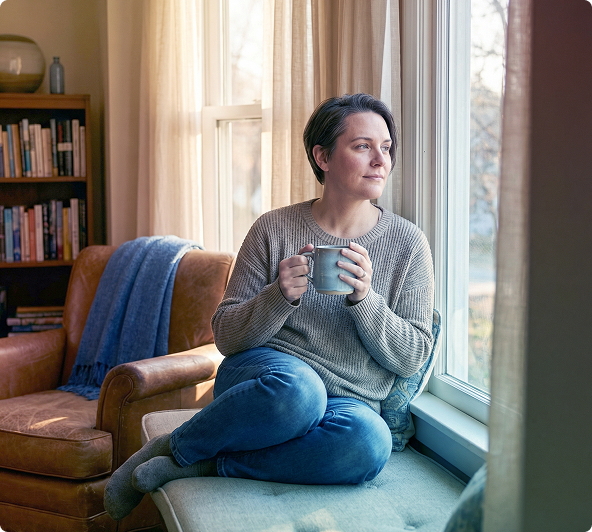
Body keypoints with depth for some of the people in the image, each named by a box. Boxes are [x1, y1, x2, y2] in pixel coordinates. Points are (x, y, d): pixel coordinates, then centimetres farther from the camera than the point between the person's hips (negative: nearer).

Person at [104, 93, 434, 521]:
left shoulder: (408, 243, 2)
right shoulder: (274, 229, -1)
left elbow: (412, 357, -1)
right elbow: (226, 336, 0)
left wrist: (363, 297, -18)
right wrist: (280, 296, -20)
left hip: (349, 402, 2)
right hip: (266, 376, -1)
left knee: (369, 442, -36)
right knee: (297, 388, -40)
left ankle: (203, 466, -21)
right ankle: (171, 448, -13)